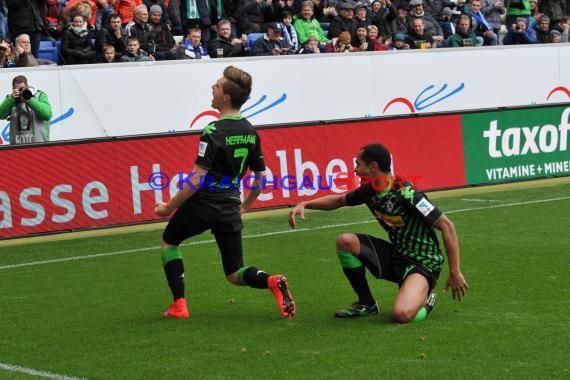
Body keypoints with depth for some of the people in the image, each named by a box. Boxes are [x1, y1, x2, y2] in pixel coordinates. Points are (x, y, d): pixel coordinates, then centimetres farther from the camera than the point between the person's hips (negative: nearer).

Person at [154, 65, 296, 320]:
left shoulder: (214, 132, -15)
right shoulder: (250, 132, 7)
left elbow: (196, 180, -17)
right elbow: (260, 179, 14)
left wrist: (169, 207, -8)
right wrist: (245, 206, 29)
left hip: (203, 204, -6)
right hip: (230, 208, 6)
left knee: (169, 242, 22)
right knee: (235, 275, 12)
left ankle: (179, 304, 12)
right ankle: (271, 281, -18)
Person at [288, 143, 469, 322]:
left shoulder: (406, 194, -24)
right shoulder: (369, 191, 0)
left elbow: (447, 226, -21)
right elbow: (338, 200, 20)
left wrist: (455, 272, -20)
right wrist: (304, 204, 5)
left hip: (422, 263, -7)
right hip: (395, 256, 7)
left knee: (402, 314, -33)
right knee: (345, 241, -8)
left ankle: (424, 300, 5)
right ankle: (366, 303, 9)